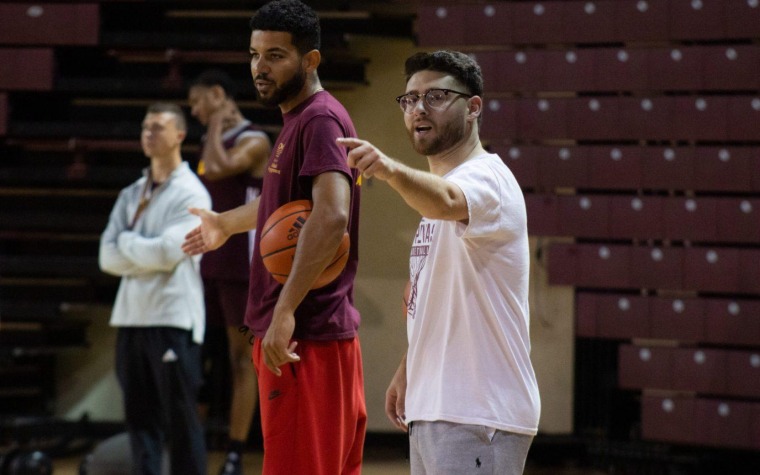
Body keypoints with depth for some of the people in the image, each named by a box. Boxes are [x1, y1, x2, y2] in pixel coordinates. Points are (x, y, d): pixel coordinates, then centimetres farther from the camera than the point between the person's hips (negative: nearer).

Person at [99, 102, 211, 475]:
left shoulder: (191, 195, -3)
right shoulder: (130, 195, 14)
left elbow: (168, 252, -16)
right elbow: (108, 258, 6)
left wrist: (126, 241, -1)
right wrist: (148, 252, -8)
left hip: (174, 318, -6)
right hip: (131, 316, 6)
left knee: (180, 419, -3)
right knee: (140, 417, 5)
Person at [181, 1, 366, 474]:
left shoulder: (320, 120, -14)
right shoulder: (298, 120, 17)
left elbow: (330, 215, -28)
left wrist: (285, 310, -33)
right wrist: (226, 223, 53)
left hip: (305, 338, -10)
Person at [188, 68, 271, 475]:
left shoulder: (254, 141, -8)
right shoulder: (210, 144, 17)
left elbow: (217, 169, -25)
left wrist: (216, 125, -11)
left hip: (240, 268, -8)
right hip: (206, 266, 8)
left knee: (242, 358, -3)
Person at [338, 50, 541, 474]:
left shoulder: (486, 178, -13)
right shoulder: (439, 186, 18)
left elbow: (446, 202, -39)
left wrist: (390, 170, -56)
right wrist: (409, 371, 22)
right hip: (431, 408, 10)